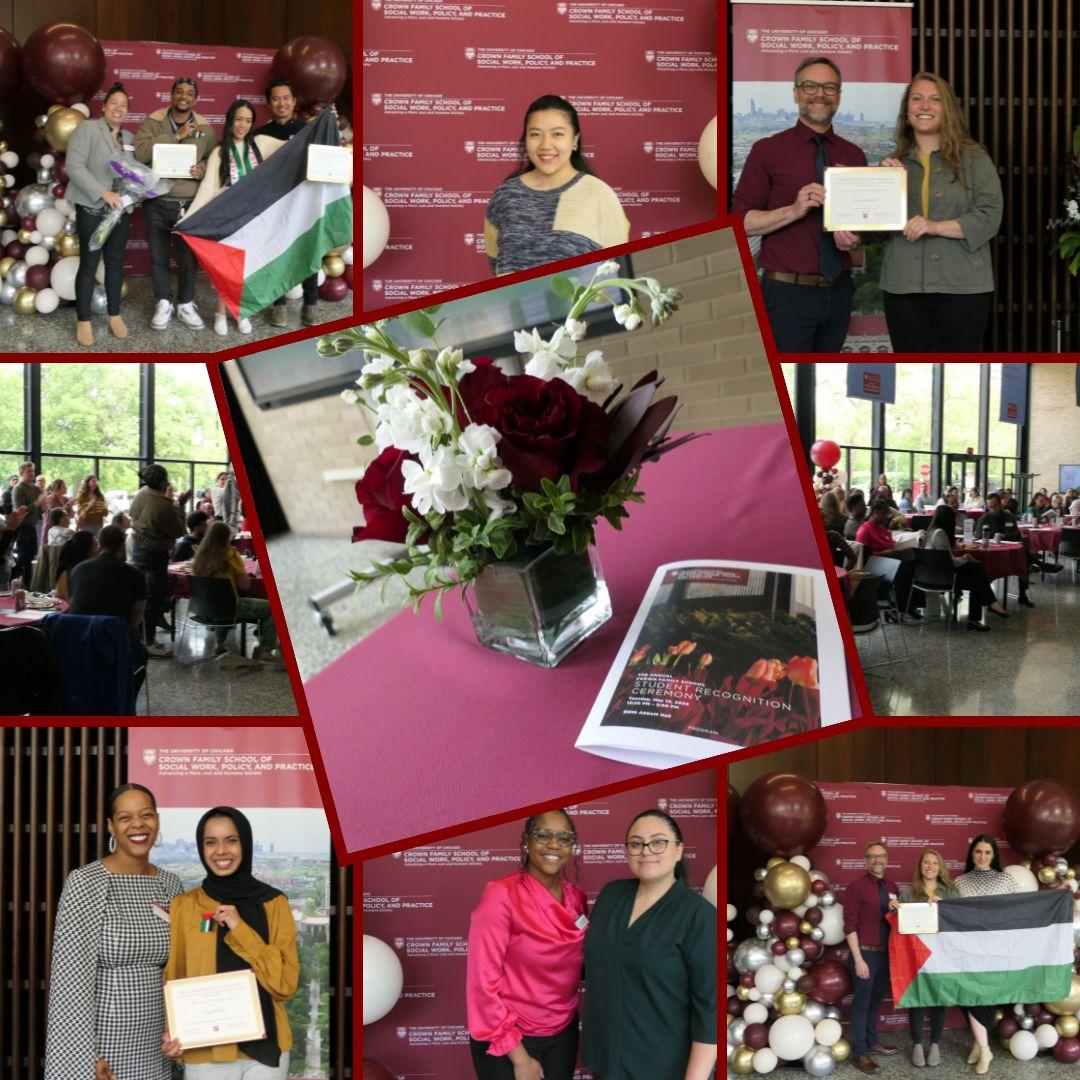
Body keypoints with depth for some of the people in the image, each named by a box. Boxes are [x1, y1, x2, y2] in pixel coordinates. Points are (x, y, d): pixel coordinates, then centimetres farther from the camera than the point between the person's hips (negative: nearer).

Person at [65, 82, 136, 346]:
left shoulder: (129, 138, 13)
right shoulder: (87, 129, -7)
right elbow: (74, 166, -15)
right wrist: (103, 193, -21)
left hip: (120, 208, 6)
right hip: (92, 207, -5)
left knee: (115, 262, 11)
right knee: (89, 263, -3)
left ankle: (114, 315, 22)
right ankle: (83, 321, 6)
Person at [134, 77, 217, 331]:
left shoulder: (205, 128, 4)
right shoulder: (152, 122, -2)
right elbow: (140, 152, -18)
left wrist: (203, 169, -15)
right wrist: (177, 136, -21)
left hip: (190, 204, 1)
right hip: (156, 203, -1)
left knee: (188, 257, 7)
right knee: (158, 256, 8)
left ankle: (186, 304, 23)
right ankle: (163, 304, 22)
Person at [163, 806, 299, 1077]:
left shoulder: (273, 903, -1)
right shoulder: (183, 907, 1)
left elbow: (286, 984, -6)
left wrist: (240, 930, -15)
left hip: (265, 1047, 0)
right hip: (204, 1052, 0)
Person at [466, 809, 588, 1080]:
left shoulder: (577, 896, 1)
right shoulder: (501, 895, -17)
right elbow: (483, 982, -17)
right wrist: (519, 1057, -16)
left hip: (563, 1034, 5)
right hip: (508, 1040, -5)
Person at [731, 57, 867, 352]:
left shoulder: (853, 155, 11)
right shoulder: (768, 150, -2)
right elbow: (741, 222, -6)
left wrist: (855, 238, -3)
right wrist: (794, 210, -21)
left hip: (839, 291, 5)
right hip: (788, 292, -5)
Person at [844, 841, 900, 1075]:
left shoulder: (892, 887, 7)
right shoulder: (856, 887, -10)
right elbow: (850, 926, -13)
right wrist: (858, 959, -17)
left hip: (886, 953, 5)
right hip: (866, 953, -5)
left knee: (875, 1000, 17)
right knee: (862, 1002, 1)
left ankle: (872, 1041, 31)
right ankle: (859, 1052, 8)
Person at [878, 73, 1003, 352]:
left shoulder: (973, 157, 2)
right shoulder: (895, 162, 14)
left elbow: (990, 216, -8)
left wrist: (936, 226, -19)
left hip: (961, 286, -3)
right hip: (903, 285, 4)